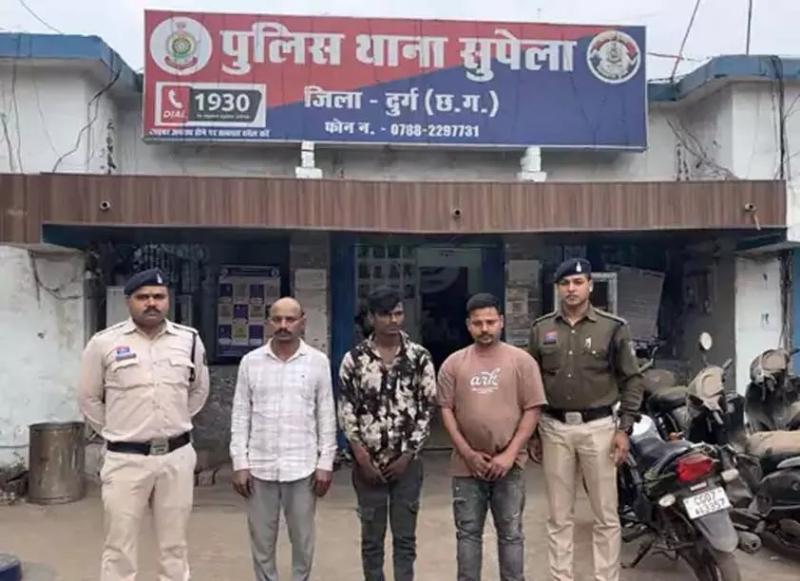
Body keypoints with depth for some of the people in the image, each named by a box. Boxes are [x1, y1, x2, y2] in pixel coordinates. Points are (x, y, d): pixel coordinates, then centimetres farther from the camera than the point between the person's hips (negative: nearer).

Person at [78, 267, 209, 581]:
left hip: (177, 456, 2)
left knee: (174, 544, 14)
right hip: (126, 459, -2)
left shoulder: (189, 340, 1)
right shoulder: (104, 343, -6)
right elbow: (89, 398, 6)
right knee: (120, 546, 6)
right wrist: (114, 432, 8)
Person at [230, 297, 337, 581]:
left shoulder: (318, 362, -1)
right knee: (261, 541, 11)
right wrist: (240, 463, -2)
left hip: (302, 467, -1)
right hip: (260, 466, 1)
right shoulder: (251, 361, 2)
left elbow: (326, 416, 1)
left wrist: (325, 463, -3)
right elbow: (240, 415, 3)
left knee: (302, 540, 10)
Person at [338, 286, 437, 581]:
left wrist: (408, 455, -6)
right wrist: (363, 458, -8)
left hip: (407, 461, 0)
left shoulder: (420, 357, -2)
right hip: (369, 462, 0)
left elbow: (427, 408, -1)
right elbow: (346, 411, -3)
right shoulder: (354, 359, -3)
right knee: (372, 537, 10)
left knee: (405, 537, 8)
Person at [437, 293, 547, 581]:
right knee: (468, 533, 11)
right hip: (467, 464, 1)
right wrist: (467, 453, -7)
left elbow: (532, 409, -4)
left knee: (510, 533, 9)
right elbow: (446, 410, 2)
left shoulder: (521, 360, -2)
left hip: (508, 464, -1)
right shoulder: (453, 364, 2)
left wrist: (510, 454, -10)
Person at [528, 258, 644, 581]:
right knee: (559, 516, 10)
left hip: (598, 427, -2)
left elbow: (631, 379, 0)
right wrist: (531, 432, 8)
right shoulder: (541, 329, 5)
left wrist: (624, 428, -6)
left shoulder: (613, 328, -2)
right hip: (555, 429, 2)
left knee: (606, 515, 5)